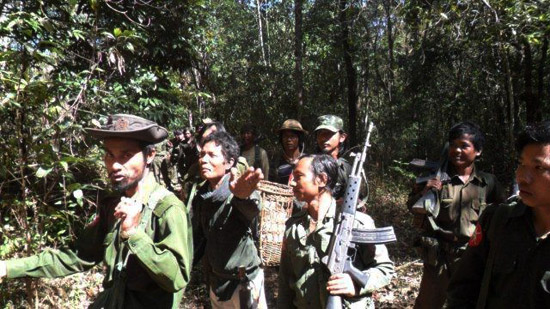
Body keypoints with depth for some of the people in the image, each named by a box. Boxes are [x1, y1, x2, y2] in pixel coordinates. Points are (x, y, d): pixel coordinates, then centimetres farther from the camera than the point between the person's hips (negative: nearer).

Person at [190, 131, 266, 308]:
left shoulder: (235, 195, -20)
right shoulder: (199, 197, 0)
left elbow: (252, 208, -43)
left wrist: (244, 196, -65)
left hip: (243, 281, -6)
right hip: (215, 281, 6)